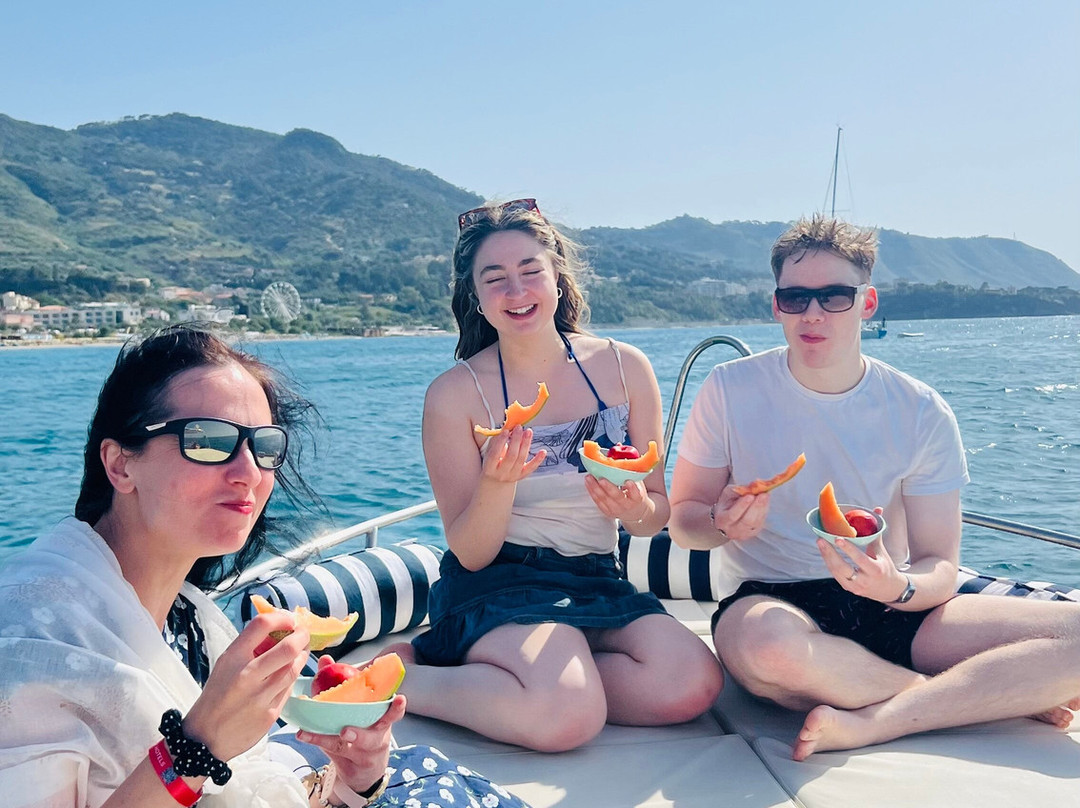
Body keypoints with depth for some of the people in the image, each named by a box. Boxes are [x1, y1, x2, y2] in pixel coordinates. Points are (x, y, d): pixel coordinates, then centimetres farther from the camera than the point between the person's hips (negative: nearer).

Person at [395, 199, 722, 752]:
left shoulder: (624, 367, 0)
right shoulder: (455, 394, -7)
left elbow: (658, 514, 6)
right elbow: (470, 554, -6)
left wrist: (636, 508, -19)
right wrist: (499, 483, -27)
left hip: (597, 581, 4)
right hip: (496, 584, -4)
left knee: (692, 684, -23)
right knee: (568, 716, -31)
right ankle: (405, 682, -5)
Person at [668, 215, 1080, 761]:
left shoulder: (922, 413, -1)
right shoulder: (730, 390, -4)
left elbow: (940, 565, 0)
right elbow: (682, 517, 3)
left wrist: (899, 588, -24)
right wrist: (724, 524, -21)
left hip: (891, 609, 2)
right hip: (769, 599, -1)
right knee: (770, 641, -41)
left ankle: (864, 723, -23)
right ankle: (995, 693, -15)